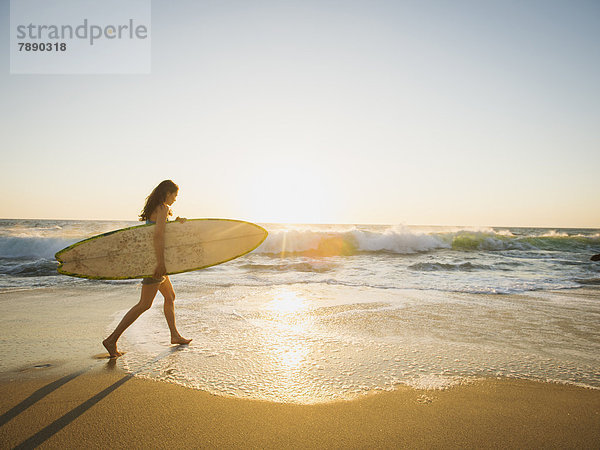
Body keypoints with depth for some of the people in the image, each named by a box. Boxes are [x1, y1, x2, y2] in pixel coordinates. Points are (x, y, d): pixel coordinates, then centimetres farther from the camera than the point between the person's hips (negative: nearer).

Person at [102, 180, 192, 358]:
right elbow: (158, 234, -27)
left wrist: (175, 221, 7)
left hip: (151, 259, 10)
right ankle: (112, 340, 0)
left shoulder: (155, 208, 15)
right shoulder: (162, 209, -14)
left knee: (170, 296, 17)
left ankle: (175, 335, 27)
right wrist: (160, 263, -30)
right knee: (144, 304, -5)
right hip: (154, 259, -10)